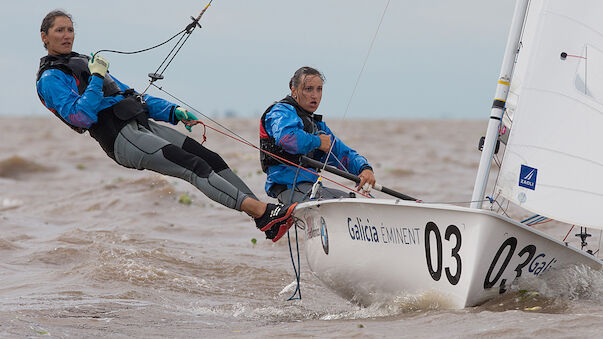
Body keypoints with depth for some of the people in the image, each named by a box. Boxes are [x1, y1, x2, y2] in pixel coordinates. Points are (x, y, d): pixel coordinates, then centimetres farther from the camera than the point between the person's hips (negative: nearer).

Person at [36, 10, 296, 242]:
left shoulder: (83, 63, 28)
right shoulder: (50, 78, 1)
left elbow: (127, 95, 28)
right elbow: (80, 117, -15)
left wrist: (172, 112, 19)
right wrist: (97, 79, -17)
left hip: (143, 124, 8)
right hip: (122, 138, -8)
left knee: (210, 158, -7)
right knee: (194, 167, -22)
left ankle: (267, 221, -14)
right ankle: (259, 210, -32)